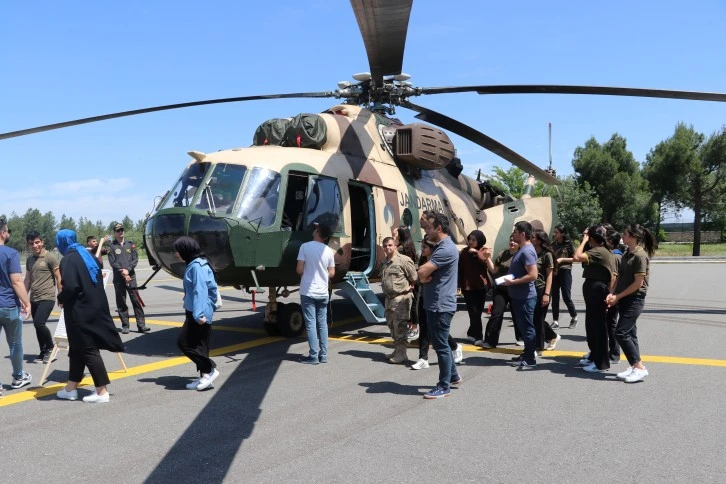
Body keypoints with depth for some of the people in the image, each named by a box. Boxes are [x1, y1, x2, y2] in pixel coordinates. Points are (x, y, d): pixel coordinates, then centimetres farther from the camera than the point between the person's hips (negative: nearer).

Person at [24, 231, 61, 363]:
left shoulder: (50, 257, -8)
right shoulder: (29, 259, 11)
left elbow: (58, 277, -7)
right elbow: (28, 279, 17)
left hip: (47, 298, -7)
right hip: (34, 299, 7)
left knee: (39, 323, -19)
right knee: (37, 326, 10)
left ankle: (50, 347, 3)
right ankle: (43, 352, 23)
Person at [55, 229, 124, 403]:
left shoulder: (68, 260, -15)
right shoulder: (87, 256, 10)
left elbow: (70, 287, -26)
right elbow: (98, 281, 16)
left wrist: (61, 299, -5)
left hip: (79, 310, -8)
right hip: (93, 307, 8)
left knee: (88, 349, -2)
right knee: (77, 347, 18)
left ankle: (102, 392, 1)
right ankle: (71, 387, 28)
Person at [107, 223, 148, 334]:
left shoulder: (130, 244, 10)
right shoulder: (111, 246, 4)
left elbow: (135, 259, 4)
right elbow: (112, 262, -4)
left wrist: (128, 269, -10)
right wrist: (122, 272, -12)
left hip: (131, 276, 1)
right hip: (118, 278, -1)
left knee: (136, 300, -3)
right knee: (121, 303, 3)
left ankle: (141, 324, -4)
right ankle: (125, 326, 9)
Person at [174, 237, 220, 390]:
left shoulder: (196, 266, -16)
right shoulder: (199, 264, 13)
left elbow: (200, 291, -22)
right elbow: (213, 288, 16)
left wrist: (198, 314, -25)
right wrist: (211, 307, 17)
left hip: (197, 314, -10)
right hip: (203, 313, 10)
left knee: (184, 342, -5)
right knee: (199, 344, 11)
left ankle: (210, 369, -1)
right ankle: (205, 376, 16)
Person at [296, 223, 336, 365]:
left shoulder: (305, 246, -10)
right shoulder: (329, 251, 1)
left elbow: (300, 270, -12)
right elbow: (332, 273, 5)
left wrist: (307, 276, 9)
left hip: (308, 292, -4)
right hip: (323, 293, 4)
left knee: (311, 323, 0)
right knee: (322, 323, 11)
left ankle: (313, 356, 2)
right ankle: (323, 355, 15)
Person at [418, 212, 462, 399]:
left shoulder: (446, 249, -20)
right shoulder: (441, 247, 15)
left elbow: (422, 272, -25)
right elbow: (424, 273, 15)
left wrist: (424, 275, -3)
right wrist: (426, 276, -8)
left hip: (441, 305, -10)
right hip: (436, 304, 10)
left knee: (441, 345, -1)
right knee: (440, 343, 19)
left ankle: (444, 387, 8)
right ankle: (453, 376, 33)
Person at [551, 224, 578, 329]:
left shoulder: (569, 244, -4)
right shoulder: (553, 245, 9)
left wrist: (562, 259, -15)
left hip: (565, 272, -4)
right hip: (554, 272, 4)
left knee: (566, 297, -1)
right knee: (554, 297, 4)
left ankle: (574, 317, 20)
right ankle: (555, 321, 8)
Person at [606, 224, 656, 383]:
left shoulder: (640, 255, -16)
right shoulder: (626, 254, 11)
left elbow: (638, 283, -18)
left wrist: (618, 296, -14)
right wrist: (613, 294, -1)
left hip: (635, 300, -9)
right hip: (624, 299, 9)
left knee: (621, 333, -11)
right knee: (630, 333, 11)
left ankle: (640, 367, -3)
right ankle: (635, 366, 17)